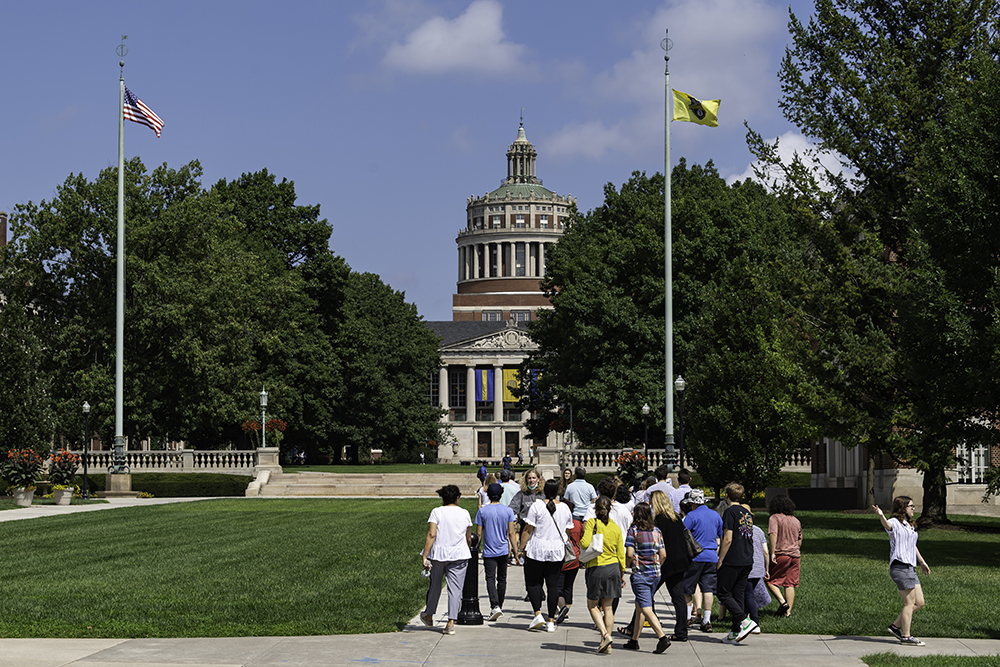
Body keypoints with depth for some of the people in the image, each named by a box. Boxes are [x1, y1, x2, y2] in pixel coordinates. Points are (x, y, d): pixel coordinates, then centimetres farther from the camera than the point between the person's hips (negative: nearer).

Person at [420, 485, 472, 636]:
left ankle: (429, 616, 34)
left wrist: (425, 556, -13)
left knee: (435, 585, 16)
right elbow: (468, 538, 10)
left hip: (438, 554, 0)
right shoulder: (464, 513, 3)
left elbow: (431, 535, -13)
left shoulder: (436, 512, -4)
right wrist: (467, 552, 28)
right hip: (459, 555, 0)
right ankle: (451, 623, -6)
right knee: (455, 588, 1)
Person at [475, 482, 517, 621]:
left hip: (488, 551, -2)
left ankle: (495, 606, -23)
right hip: (503, 550, 2)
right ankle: (500, 607, 24)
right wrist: (515, 549, 5)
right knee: (502, 579, 14)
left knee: (490, 579, -5)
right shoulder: (508, 511, -3)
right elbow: (511, 533, -3)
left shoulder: (482, 511, -6)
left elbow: (478, 533, -3)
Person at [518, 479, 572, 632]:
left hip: (536, 550, -3)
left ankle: (537, 614, -6)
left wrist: (521, 548, -2)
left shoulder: (537, 506, -10)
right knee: (553, 584, 5)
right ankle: (551, 621, 5)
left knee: (533, 582, 8)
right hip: (557, 551, 4)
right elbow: (567, 531, 13)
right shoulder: (565, 508, 4)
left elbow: (528, 530, -10)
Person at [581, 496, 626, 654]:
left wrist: (583, 533, 2)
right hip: (614, 568, 5)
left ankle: (605, 635, -10)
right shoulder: (616, 527, 6)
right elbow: (621, 553, 9)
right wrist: (622, 573, 19)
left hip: (597, 569, -5)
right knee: (608, 606, 9)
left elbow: (585, 543, -19)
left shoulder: (592, 523, -8)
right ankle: (606, 645, 9)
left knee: (592, 605, 9)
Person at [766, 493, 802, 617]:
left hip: (780, 555, -6)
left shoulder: (774, 518, -6)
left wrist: (772, 553, -21)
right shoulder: (796, 521, 15)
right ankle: (788, 611, 3)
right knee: (790, 584, 6)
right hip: (795, 555, 6)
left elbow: (773, 535, -20)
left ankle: (783, 602, -12)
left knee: (771, 581, 4)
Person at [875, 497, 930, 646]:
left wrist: (922, 562, 42)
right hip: (900, 566, -9)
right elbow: (887, 525, -32)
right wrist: (881, 516, -55)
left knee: (919, 602, 10)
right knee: (909, 603, -6)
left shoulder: (909, 525, 21)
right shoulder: (895, 523, -8)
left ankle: (896, 626, 18)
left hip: (909, 567, 9)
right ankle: (906, 637, 0)